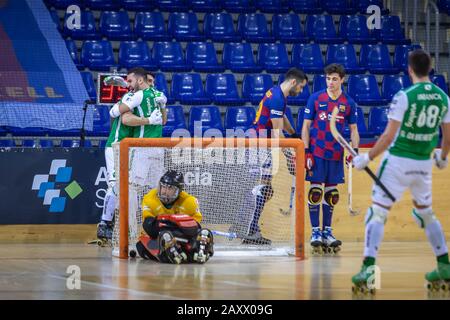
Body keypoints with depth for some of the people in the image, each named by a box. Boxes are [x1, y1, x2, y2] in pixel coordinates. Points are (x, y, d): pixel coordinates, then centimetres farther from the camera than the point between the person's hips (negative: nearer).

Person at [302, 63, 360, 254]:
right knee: (315, 191, -5)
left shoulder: (348, 103, 4)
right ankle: (315, 232, 0)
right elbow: (306, 126, 0)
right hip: (317, 153, -2)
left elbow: (353, 129, 11)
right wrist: (306, 152, -7)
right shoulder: (315, 99, -1)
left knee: (331, 193, 6)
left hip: (336, 155, 2)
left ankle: (327, 232, 13)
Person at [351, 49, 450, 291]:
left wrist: (367, 158, -7)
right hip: (424, 164, 5)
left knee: (377, 213, -2)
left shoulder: (404, 96, -14)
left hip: (398, 161, -5)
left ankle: (368, 268, -14)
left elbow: (389, 136, -16)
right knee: (425, 213, 22)